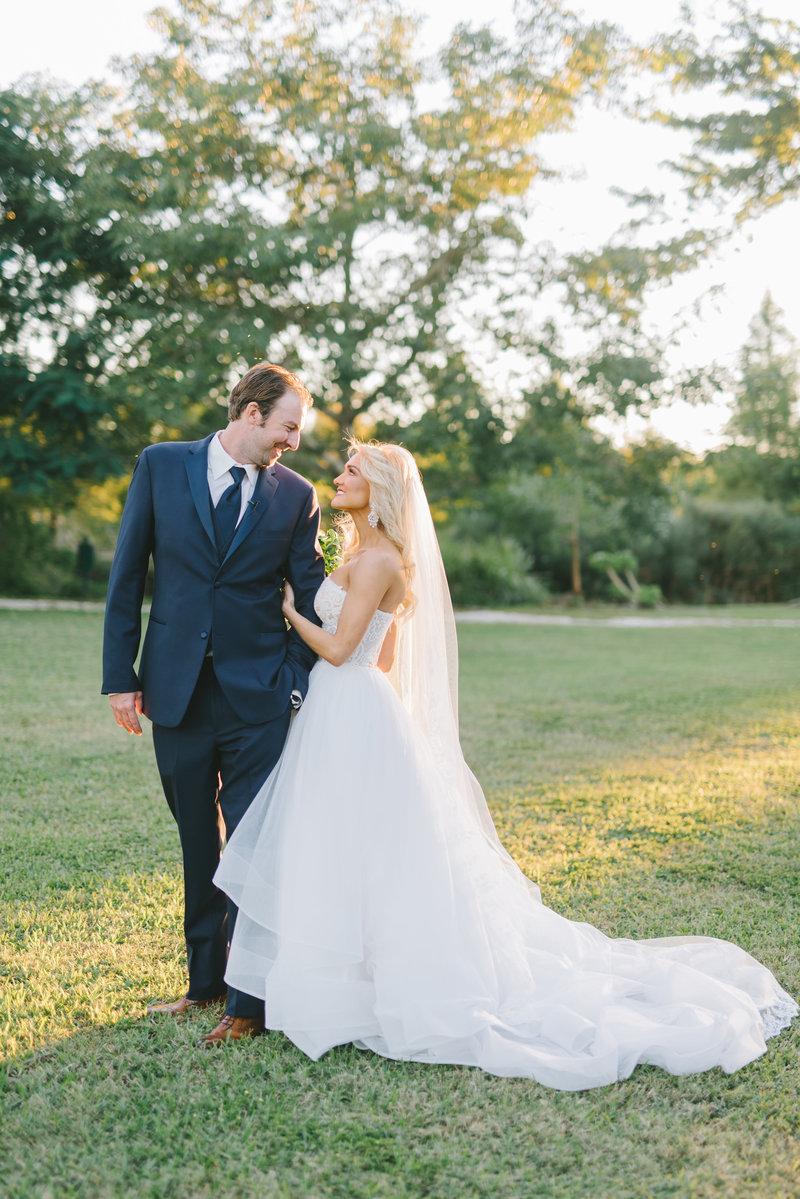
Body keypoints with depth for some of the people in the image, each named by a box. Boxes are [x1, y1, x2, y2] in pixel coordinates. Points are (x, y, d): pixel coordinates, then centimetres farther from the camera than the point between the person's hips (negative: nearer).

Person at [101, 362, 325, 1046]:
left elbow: (311, 599, 5)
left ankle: (249, 1002, 10)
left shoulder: (296, 495, 1)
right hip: (176, 693, 1)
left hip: (258, 697, -1)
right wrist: (120, 677, -1)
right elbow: (127, 576, 2)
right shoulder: (161, 466, 1)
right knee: (198, 845, 14)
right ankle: (204, 983, 29)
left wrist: (300, 683, -4)